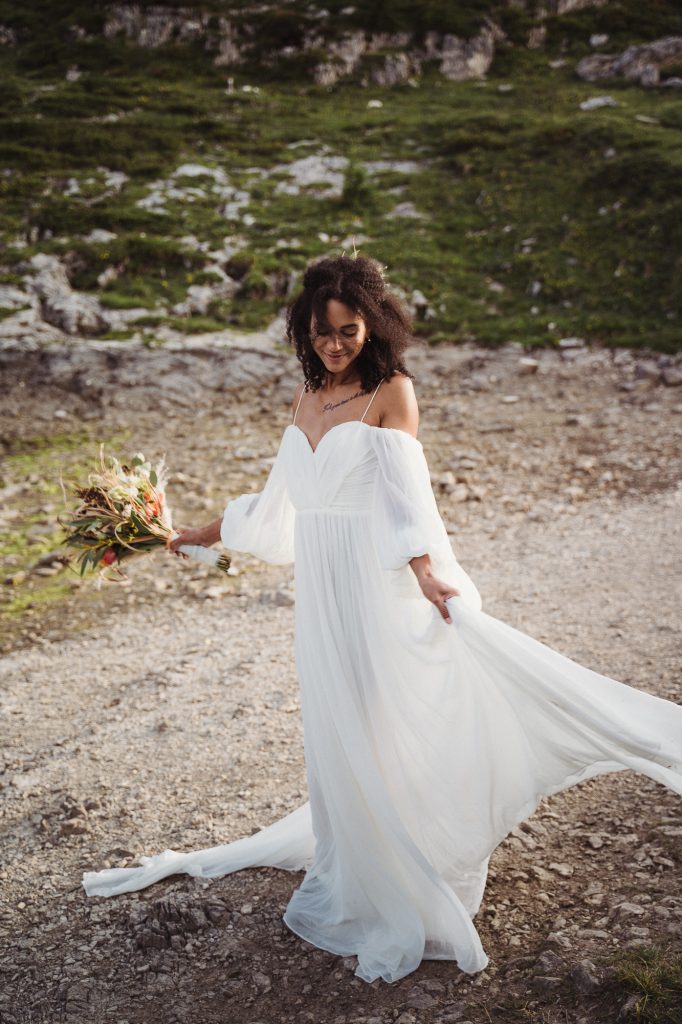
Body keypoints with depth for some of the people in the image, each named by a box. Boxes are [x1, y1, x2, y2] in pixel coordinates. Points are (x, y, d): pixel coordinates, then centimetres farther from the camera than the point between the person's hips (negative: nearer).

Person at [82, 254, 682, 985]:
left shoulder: (392, 391, -7)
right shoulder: (307, 398, 10)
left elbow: (404, 489, -18)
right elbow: (279, 498, 19)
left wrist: (425, 570, -33)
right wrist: (205, 534, 27)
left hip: (376, 583, -6)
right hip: (319, 587, 6)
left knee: (387, 718, -2)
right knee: (336, 727, 14)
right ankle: (356, 877, 31)